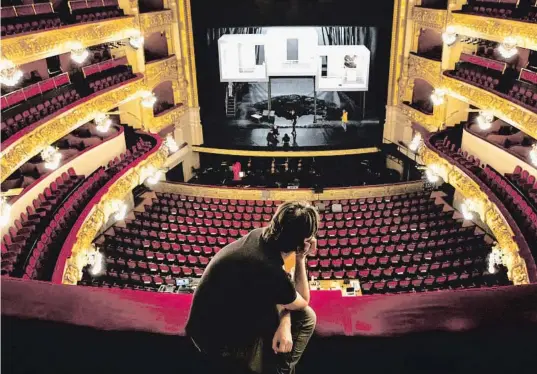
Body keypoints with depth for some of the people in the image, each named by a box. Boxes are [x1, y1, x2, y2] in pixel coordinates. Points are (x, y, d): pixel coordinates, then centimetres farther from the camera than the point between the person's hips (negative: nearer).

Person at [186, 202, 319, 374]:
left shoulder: (260, 236, -12)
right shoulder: (269, 271, -35)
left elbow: (280, 291, 2)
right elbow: (302, 302, -11)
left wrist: (284, 324, -12)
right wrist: (301, 259, -11)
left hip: (236, 310, 8)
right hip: (222, 338, -8)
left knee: (307, 317, 10)